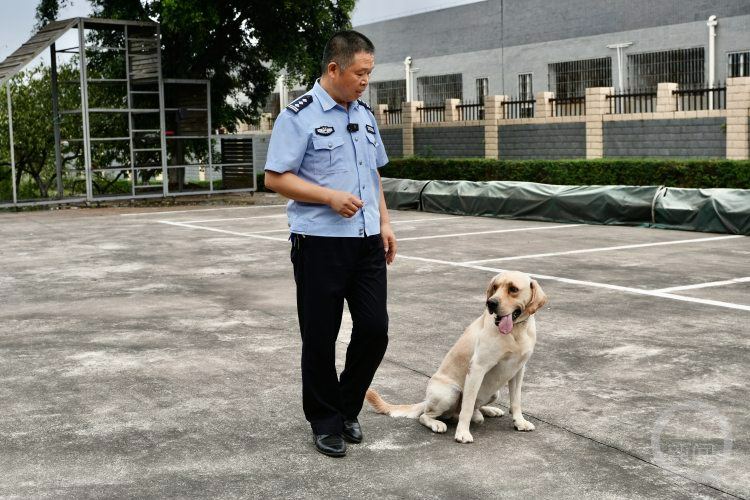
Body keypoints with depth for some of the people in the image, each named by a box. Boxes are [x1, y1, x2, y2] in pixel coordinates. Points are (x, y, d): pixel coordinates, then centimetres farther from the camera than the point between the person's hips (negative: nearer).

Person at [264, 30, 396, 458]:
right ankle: (325, 421, 20)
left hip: (367, 242, 6)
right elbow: (276, 178, -12)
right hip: (321, 243, -6)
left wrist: (384, 222, 12)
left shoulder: (365, 115, 13)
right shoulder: (300, 115, -9)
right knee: (321, 337, 4)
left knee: (375, 329, 6)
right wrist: (330, 196, -20)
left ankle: (347, 409, 25)